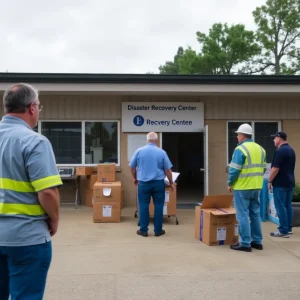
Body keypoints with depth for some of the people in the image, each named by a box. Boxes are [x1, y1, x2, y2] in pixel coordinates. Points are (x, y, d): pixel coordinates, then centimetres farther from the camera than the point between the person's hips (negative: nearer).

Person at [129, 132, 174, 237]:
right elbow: (168, 169, -1)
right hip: (158, 183, -1)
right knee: (158, 206, 7)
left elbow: (132, 167, 8)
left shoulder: (139, 151, 0)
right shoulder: (161, 152, -4)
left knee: (143, 206, 6)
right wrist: (171, 183, 12)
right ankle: (158, 230, 12)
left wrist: (135, 178, 25)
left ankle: (143, 230, 10)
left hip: (143, 183, 1)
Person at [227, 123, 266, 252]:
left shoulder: (240, 149, -14)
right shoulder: (260, 149, 10)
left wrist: (230, 183, -4)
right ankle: (257, 241, 21)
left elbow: (234, 169, -16)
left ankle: (245, 243, 2)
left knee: (243, 216, -1)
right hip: (256, 187, 8)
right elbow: (263, 168, 13)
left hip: (242, 187, -8)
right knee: (255, 214, 15)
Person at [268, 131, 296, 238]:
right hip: (289, 182, 9)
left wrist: (270, 181, -10)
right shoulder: (291, 150, 13)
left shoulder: (280, 151, -17)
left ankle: (283, 231, -4)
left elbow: (275, 168, -20)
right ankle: (289, 228, 18)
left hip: (280, 183, -9)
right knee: (288, 205, 13)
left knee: (280, 207, -5)